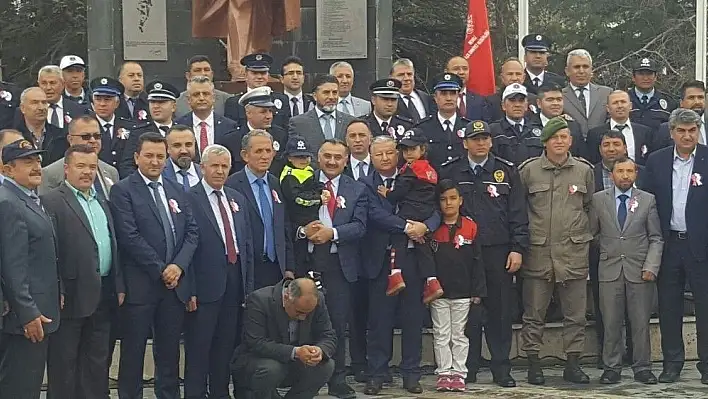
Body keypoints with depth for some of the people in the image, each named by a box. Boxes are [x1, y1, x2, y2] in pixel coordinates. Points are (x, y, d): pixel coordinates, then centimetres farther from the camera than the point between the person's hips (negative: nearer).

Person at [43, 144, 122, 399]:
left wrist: (119, 286, 11)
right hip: (72, 295, -7)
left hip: (103, 295, 7)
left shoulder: (102, 203, 17)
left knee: (97, 361, 13)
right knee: (64, 362, 3)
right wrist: (56, 292, -18)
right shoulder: (52, 202, -8)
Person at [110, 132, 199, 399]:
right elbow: (129, 236, -12)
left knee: (170, 349, 10)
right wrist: (160, 270, -12)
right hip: (140, 284, -5)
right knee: (133, 349, 3)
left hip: (175, 283, 5)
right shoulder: (123, 190, -4)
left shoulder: (177, 191, 14)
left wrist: (179, 265, -8)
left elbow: (192, 232, 8)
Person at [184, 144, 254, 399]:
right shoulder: (189, 199, -7)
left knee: (226, 345, 14)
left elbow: (247, 243, 14)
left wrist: (248, 284, 9)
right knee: (198, 346, 2)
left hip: (235, 282, 6)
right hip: (206, 283, -6)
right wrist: (189, 288, -15)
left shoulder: (237, 199, 14)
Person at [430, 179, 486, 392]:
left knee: (459, 335, 8)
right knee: (441, 335, 7)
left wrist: (477, 293, -1)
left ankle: (459, 374, 14)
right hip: (438, 292, 0)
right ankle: (443, 373, 13)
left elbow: (477, 262, 1)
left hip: (463, 293, 0)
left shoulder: (470, 227, -1)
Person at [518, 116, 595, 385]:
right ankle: (533, 364, 12)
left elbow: (589, 206, 17)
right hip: (538, 251, -1)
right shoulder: (528, 170, 2)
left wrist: (583, 233, 13)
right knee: (534, 313, 3)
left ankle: (572, 364, 13)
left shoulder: (584, 170, 7)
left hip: (574, 251, 1)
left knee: (575, 313, 4)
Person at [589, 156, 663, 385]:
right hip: (610, 269, 0)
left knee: (641, 323, 4)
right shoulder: (598, 199, 5)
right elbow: (592, 233, 10)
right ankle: (612, 368, 10)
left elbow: (656, 238, 3)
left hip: (639, 271, 0)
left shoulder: (648, 200, 5)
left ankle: (642, 368, 13)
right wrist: (602, 252, 1)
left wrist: (651, 266, -6)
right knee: (611, 323, 2)